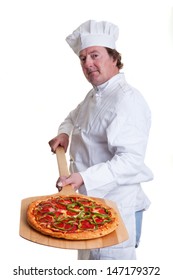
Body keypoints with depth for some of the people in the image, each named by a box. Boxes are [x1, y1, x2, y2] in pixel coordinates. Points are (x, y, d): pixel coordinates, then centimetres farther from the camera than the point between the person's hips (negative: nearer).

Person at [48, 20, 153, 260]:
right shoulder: (94, 95, 12)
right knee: (89, 262, 24)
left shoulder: (127, 99, -21)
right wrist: (64, 133, 8)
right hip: (91, 201, 10)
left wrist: (84, 178, -36)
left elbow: (130, 160, -28)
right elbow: (74, 116, 30)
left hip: (116, 207, -9)